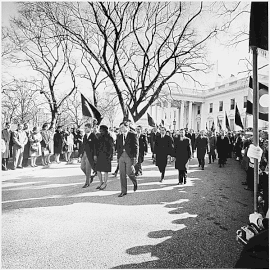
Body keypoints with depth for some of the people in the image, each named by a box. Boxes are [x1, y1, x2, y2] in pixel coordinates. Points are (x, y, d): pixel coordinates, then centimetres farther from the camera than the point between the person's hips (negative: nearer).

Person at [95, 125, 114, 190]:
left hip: (106, 156, -6)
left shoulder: (109, 138, -7)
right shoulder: (100, 137, 11)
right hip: (99, 155, 6)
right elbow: (97, 146, 14)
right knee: (98, 170, 7)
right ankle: (101, 182, 26)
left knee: (105, 171, 3)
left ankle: (105, 184, 19)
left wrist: (110, 156, -14)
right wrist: (95, 155, 8)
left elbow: (111, 148, -8)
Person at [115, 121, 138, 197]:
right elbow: (118, 147, 18)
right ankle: (123, 191, 13)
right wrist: (118, 157, 9)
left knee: (129, 172, -8)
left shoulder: (133, 135, 0)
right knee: (122, 174, 3)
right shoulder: (119, 137, 16)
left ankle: (135, 183, 25)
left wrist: (135, 157, -11)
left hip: (130, 156, -5)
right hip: (121, 156, 5)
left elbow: (136, 146, -4)